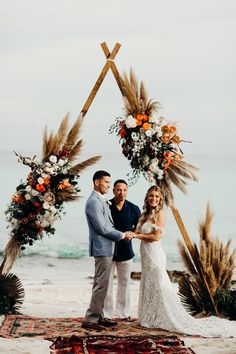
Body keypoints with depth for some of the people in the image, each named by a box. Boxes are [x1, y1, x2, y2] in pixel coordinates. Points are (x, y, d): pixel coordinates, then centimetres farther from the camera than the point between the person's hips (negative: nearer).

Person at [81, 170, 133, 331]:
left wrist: (123, 234, 10)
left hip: (106, 248, 10)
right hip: (102, 248, -10)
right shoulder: (94, 202, -17)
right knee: (101, 285, -8)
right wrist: (122, 235, -10)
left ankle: (99, 317, 20)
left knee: (102, 285, 14)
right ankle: (90, 319, -5)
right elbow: (102, 228, -20)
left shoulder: (102, 201, 15)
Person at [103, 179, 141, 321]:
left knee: (125, 283, 11)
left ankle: (124, 313, 21)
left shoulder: (134, 209, 1)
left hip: (125, 250, 3)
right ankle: (106, 314, 7)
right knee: (107, 283, 0)